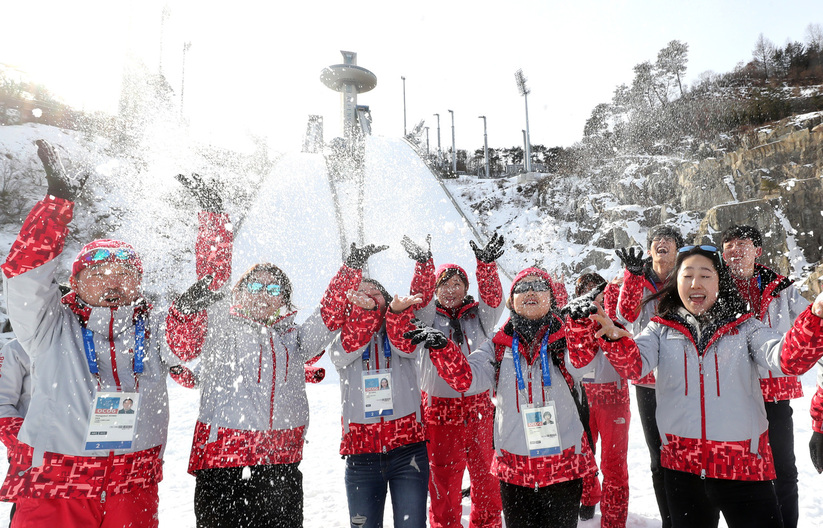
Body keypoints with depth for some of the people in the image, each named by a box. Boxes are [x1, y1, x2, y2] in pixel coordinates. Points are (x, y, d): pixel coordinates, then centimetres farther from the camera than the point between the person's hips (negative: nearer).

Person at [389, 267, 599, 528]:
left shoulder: (567, 338, -3)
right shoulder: (499, 345, 1)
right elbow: (465, 378, -10)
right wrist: (441, 347, -26)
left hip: (564, 466, -1)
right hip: (514, 469, 2)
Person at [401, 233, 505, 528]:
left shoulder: (479, 316, 5)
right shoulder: (428, 317, 3)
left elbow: (493, 298, -13)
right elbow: (420, 296, -16)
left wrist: (487, 264, -31)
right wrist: (423, 264, -34)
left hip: (479, 409, 1)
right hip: (440, 411, -1)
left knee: (486, 478, 13)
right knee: (443, 481, 8)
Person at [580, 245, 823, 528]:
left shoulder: (744, 326, 1)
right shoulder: (661, 330, 1)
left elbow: (790, 358, -13)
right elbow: (634, 363, -14)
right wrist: (616, 338, -36)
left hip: (744, 465, -1)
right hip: (682, 465, 1)